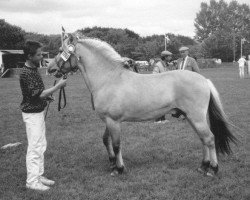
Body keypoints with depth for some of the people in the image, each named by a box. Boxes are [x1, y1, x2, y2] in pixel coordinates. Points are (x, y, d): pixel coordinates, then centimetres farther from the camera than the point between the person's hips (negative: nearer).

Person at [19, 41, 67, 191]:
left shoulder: (34, 69, 8)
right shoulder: (26, 73, -22)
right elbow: (39, 94, -25)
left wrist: (47, 96, 4)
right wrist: (59, 85, -21)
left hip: (38, 112, 10)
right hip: (32, 114, -10)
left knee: (41, 146, 15)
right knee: (35, 148, -3)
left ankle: (39, 175, 26)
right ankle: (32, 181, 6)